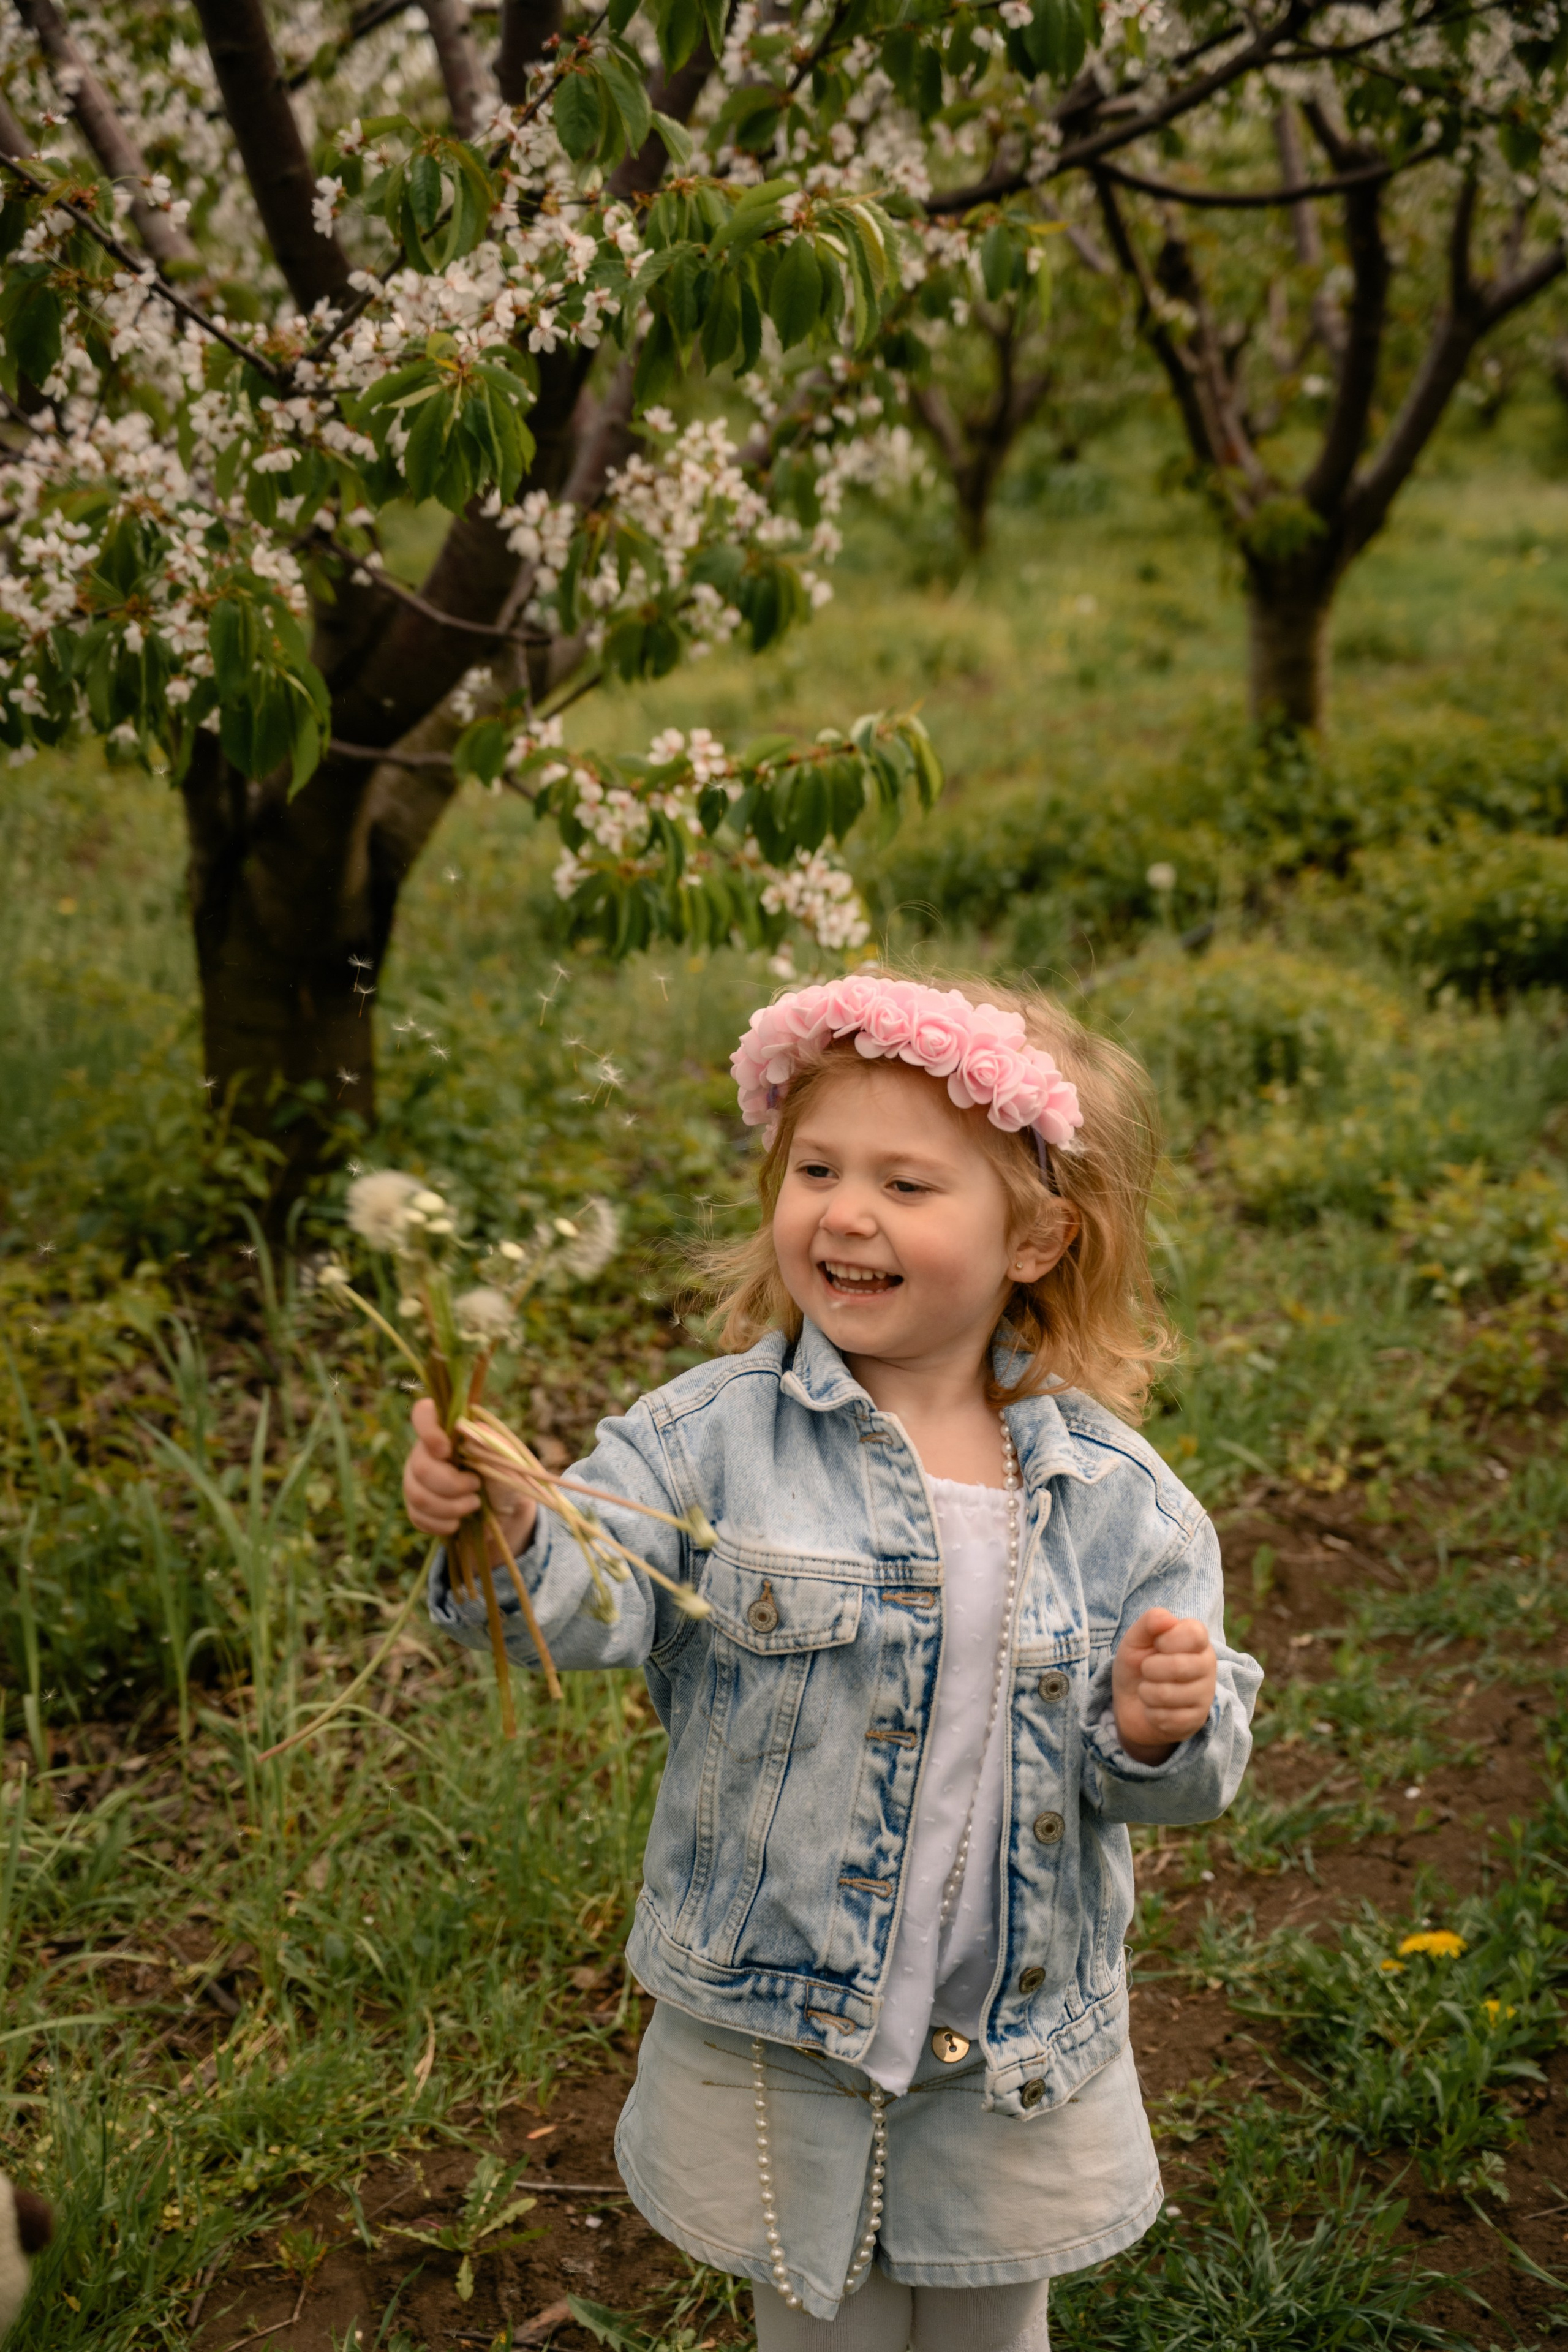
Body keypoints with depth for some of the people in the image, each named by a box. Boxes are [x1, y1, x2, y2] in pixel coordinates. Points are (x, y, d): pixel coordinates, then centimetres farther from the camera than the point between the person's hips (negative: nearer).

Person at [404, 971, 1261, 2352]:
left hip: (1021, 2067, 2)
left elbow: (1185, 1772, -1)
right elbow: (583, 1607, -23)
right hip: (774, 2047, -1)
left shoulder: (1112, 1493, -8)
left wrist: (1163, 1732, -23)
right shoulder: (718, 1437, -12)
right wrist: (505, 1536, -43)